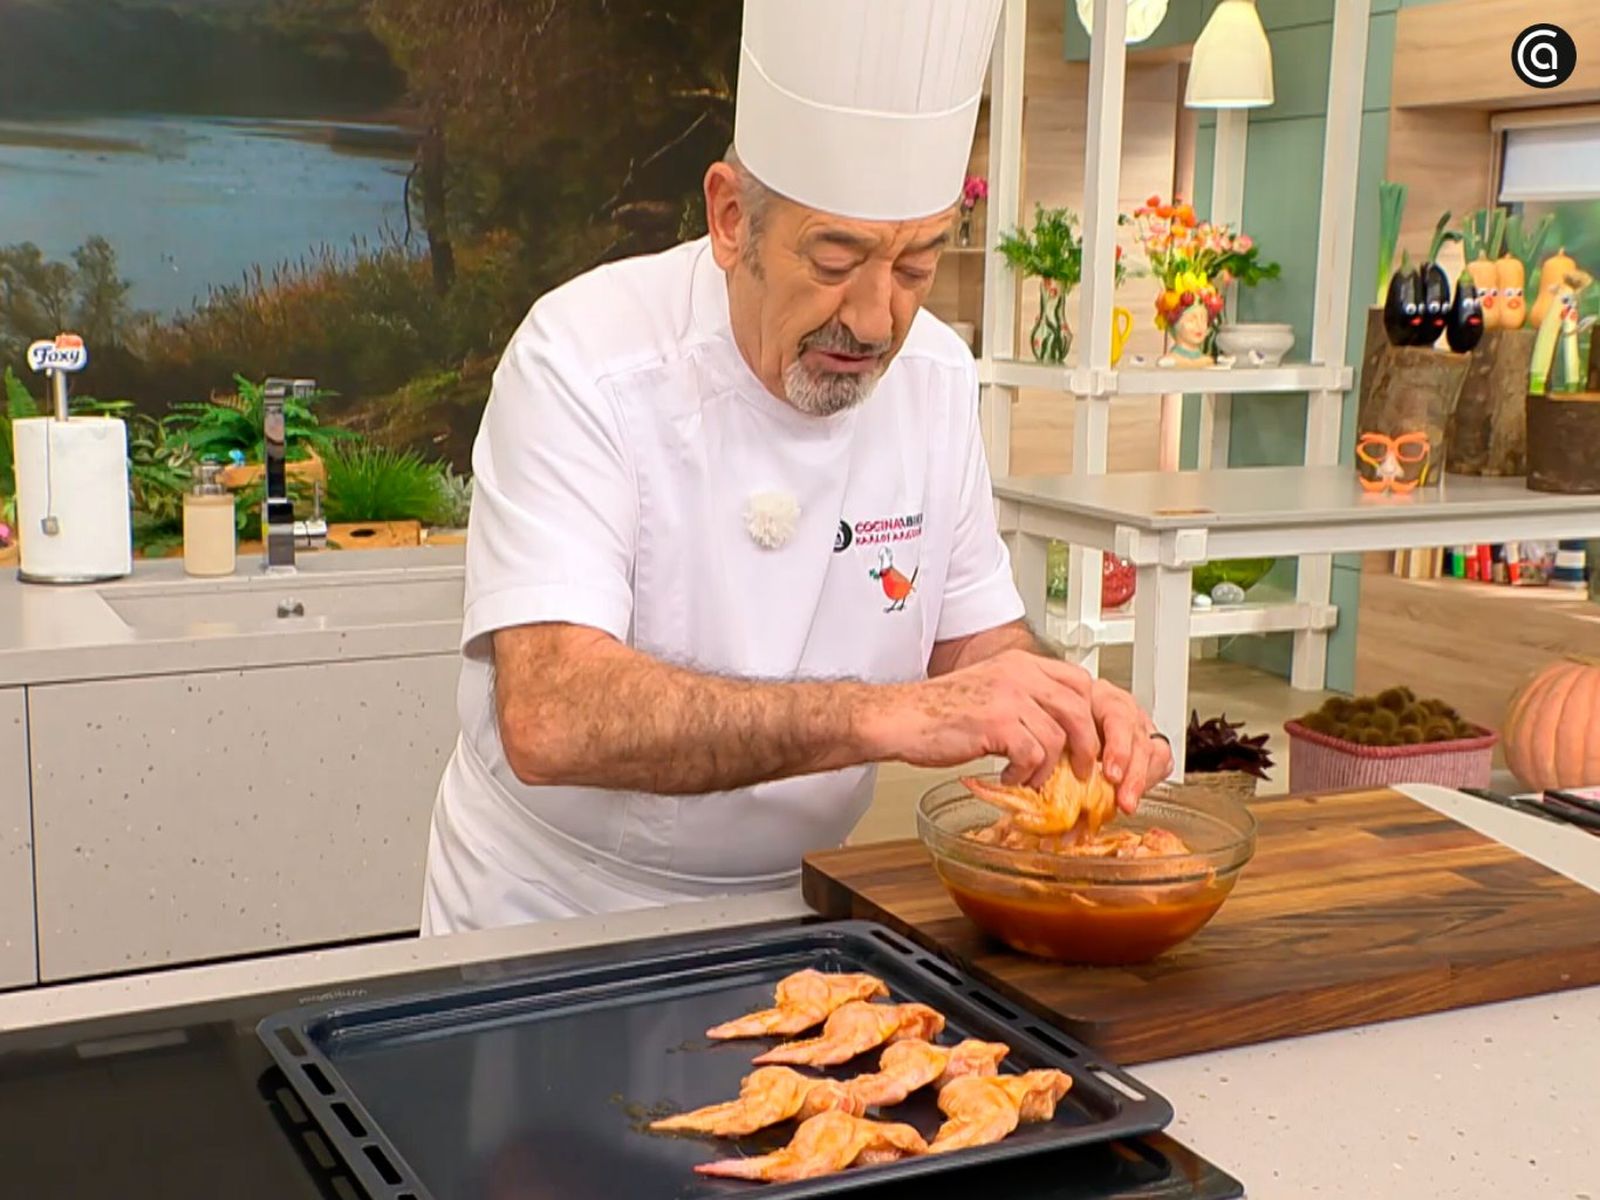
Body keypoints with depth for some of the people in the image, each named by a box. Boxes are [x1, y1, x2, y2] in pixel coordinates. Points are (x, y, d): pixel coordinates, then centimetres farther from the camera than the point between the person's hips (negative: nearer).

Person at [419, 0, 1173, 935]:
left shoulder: (935, 376, -3)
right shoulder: (583, 364, -20)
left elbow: (975, 638, 5)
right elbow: (548, 717, -31)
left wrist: (1058, 706, -16)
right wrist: (883, 716, -38)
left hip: (787, 910, 5)